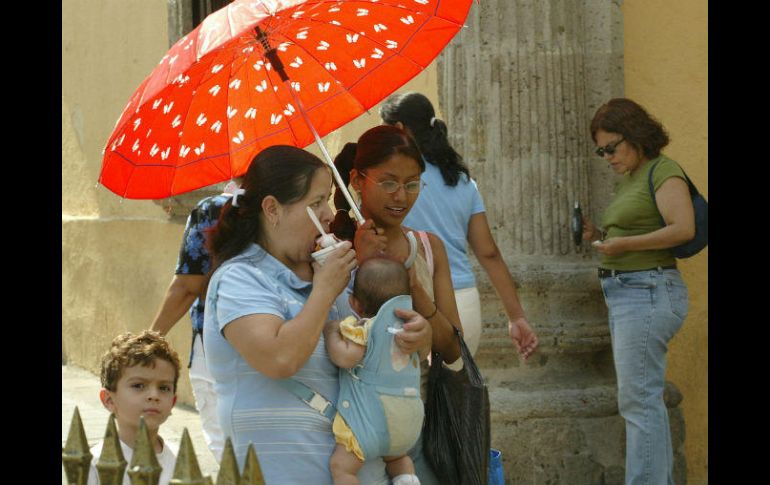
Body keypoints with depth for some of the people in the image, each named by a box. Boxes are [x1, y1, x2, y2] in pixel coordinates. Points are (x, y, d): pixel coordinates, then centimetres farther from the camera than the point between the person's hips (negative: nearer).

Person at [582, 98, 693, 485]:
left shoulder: (664, 171, -9)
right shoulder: (629, 177, 18)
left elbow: (684, 228, -20)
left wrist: (623, 243, -19)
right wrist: (599, 235, 5)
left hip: (648, 291, -10)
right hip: (625, 293, 10)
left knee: (638, 400, -11)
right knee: (646, 398, 12)